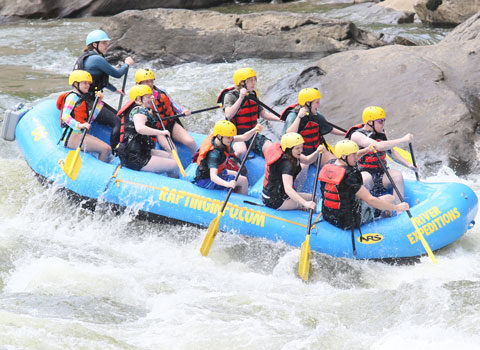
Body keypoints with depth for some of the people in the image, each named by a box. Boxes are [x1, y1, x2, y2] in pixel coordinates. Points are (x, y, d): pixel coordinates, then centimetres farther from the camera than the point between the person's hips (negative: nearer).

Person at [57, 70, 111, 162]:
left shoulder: (82, 98, 23)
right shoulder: (72, 97, -6)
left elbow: (90, 119, 16)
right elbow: (65, 116, -19)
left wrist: (99, 102, 12)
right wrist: (79, 125, -33)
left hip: (81, 134, 10)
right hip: (72, 135, -10)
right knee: (106, 149, -19)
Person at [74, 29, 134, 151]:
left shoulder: (86, 57, 16)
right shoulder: (96, 59, -17)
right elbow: (117, 74, -10)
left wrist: (115, 90, 43)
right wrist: (127, 64, 10)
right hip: (88, 103, -11)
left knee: (118, 116, 17)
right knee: (118, 122, -15)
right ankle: (113, 152, -14)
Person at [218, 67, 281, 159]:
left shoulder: (252, 95, 10)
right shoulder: (230, 96, -11)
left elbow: (262, 113, 18)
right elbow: (228, 115, -27)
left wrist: (280, 119, 6)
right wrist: (241, 98, -32)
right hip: (236, 134, -6)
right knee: (241, 151, -36)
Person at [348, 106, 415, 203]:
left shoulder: (382, 133, 10)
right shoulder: (357, 135, -15)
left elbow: (391, 151, 26)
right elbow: (378, 146, -30)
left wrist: (408, 165, 15)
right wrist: (403, 140, -26)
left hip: (380, 177, 6)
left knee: (397, 174, -22)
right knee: (366, 177, -38)